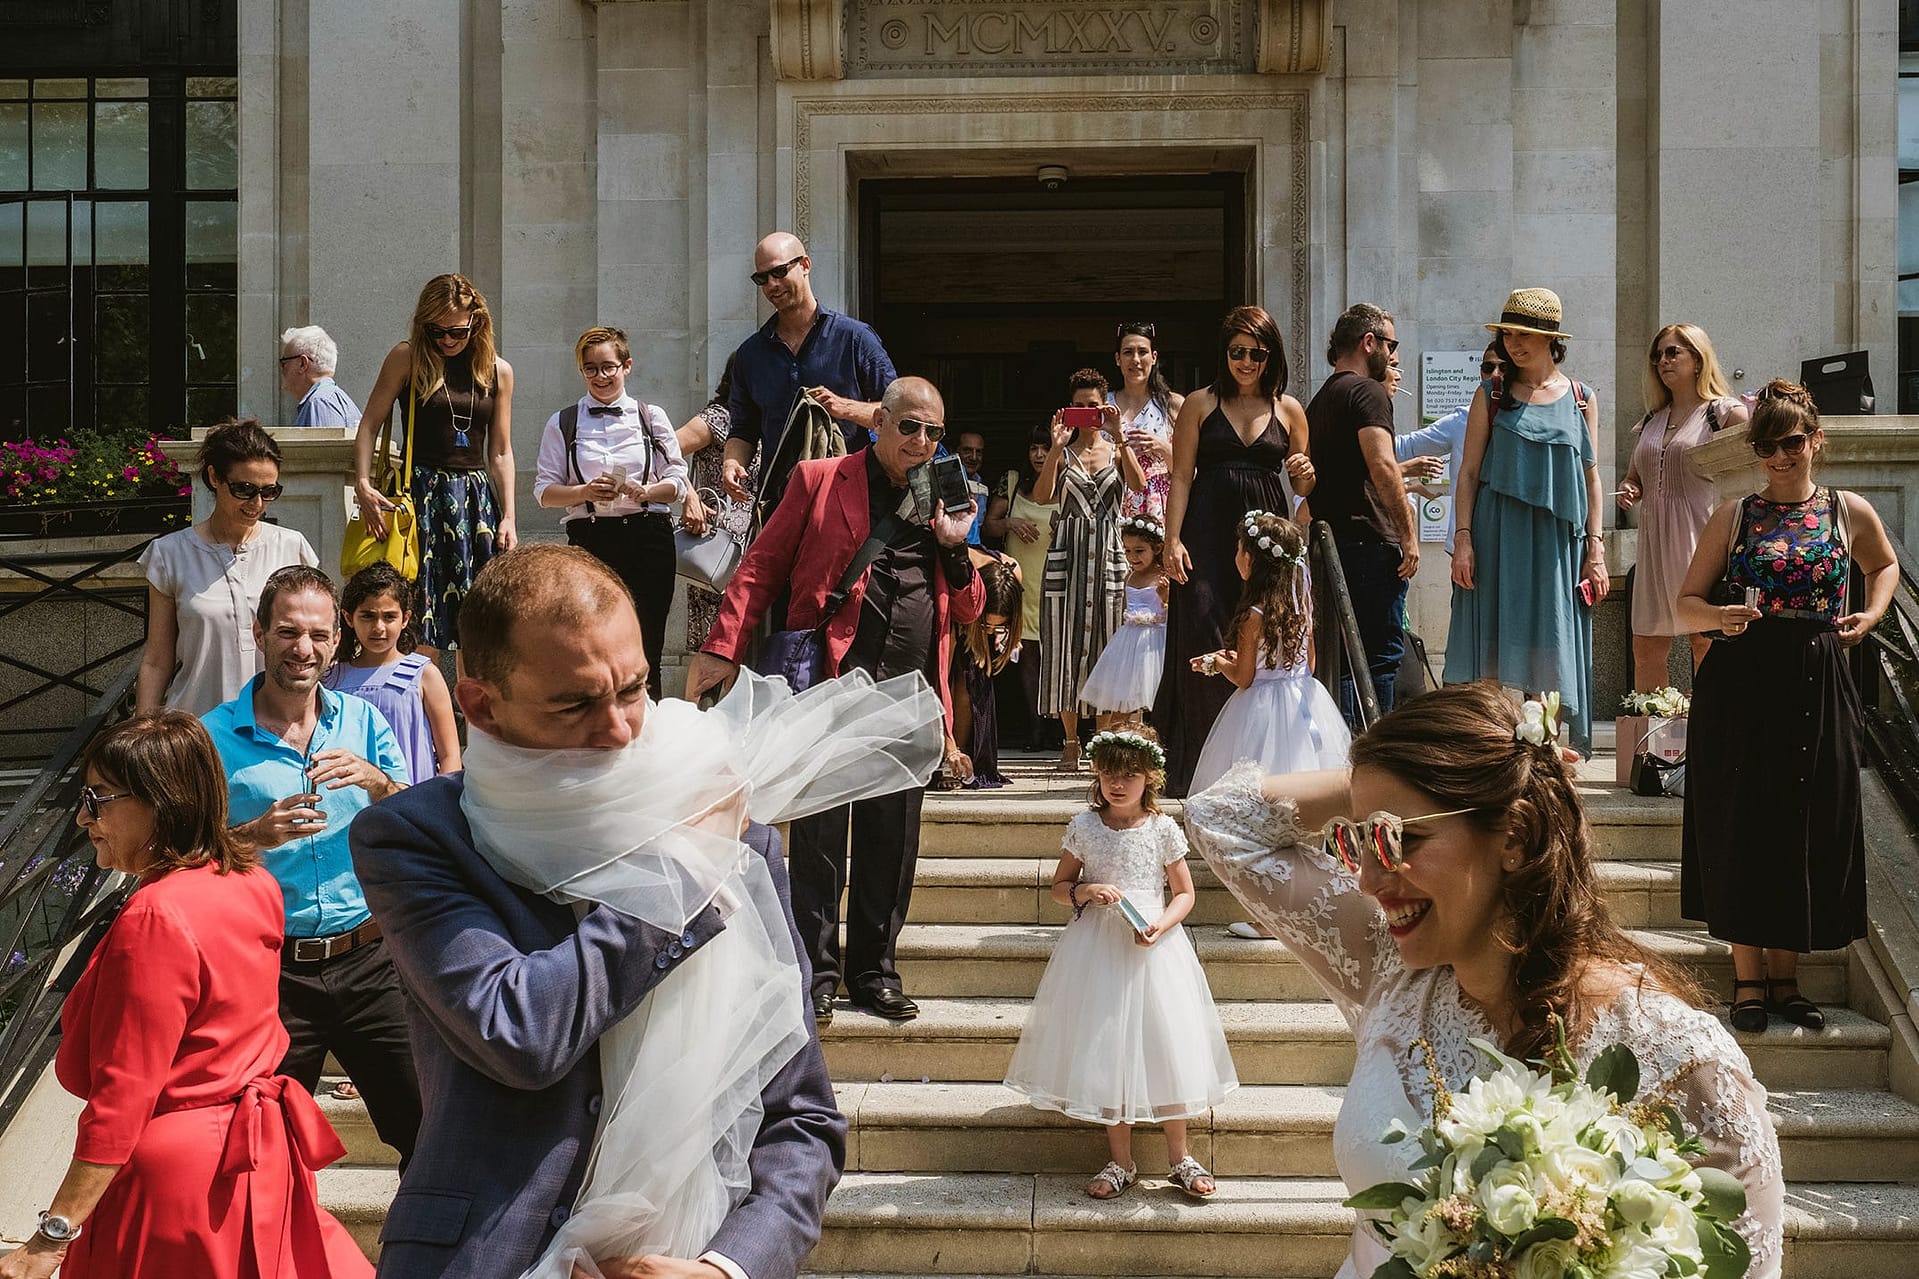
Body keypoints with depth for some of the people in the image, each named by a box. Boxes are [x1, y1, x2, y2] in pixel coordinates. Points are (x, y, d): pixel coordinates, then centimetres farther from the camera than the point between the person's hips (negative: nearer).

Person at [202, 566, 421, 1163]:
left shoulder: (364, 722, 6)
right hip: (270, 971, -2)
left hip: (369, 961, 2)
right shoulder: (214, 737, -2)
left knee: (426, 1127, 4)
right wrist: (252, 837, -19)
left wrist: (376, 782, -17)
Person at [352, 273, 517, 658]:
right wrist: (363, 485, -13)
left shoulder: (498, 372, 10)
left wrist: (508, 517, 6)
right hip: (422, 496, -3)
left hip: (477, 497, 3)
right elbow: (369, 426, 1)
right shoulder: (407, 359, 1)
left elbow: (500, 453, 13)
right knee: (420, 634, -8)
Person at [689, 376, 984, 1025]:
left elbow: (969, 612, 16)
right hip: (834, 681, -3)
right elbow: (761, 566, 3)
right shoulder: (820, 480, 6)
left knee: (892, 842, 7)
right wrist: (723, 649, -7)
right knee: (820, 834, -2)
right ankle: (816, 975, 6)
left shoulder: (942, 501, 17)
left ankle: (874, 972, 17)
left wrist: (955, 545, -1)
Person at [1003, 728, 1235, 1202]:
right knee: (1106, 1047, 1)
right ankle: (1121, 1163, 12)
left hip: (1152, 947, -1)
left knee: (1165, 1044, -1)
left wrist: (1160, 926, -13)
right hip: (1097, 948, 1)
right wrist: (1085, 891, -12)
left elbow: (1184, 894, 5)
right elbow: (1059, 886, 10)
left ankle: (1181, 1158, 13)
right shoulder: (1084, 827, 1)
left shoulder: (1163, 829, -1)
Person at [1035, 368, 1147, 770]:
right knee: (1066, 642, -1)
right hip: (1068, 553, 0)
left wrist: (1119, 438, -16)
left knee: (1107, 641, -1)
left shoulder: (1117, 449, 9)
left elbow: (1139, 485, -11)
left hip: (1109, 554, 0)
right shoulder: (1062, 453, 9)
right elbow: (1042, 495, -8)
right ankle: (1070, 740, 5)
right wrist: (1056, 448, -15)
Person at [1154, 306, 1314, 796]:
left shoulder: (1288, 409, 11)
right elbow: (1181, 477, 4)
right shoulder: (1200, 404, 7)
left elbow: (1302, 488, 16)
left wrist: (1306, 476, -7)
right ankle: (1199, 769, -6)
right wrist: (1172, 540, -7)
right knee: (1202, 641, -10)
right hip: (1208, 535, -2)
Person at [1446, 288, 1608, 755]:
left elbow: (1591, 477, 10)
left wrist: (1594, 548, 4)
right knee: (1497, 648, -2)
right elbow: (1469, 472, 4)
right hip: (1498, 539, -1)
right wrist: (1462, 538, -6)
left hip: (1557, 541, 1)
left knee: (1551, 651, 2)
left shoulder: (1580, 399, 9)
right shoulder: (1491, 396, 6)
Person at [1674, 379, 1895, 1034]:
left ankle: (1784, 979, 18)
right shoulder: (1734, 516, 4)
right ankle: (1748, 979, 12)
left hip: (1817, 688, 1)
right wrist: (1718, 617, -16)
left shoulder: (1850, 512, 6)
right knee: (1741, 826, 1)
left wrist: (1871, 616, 8)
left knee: (1807, 828, 5)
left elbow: (1885, 565, 27)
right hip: (1740, 689, -1)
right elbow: (1685, 604, 6)